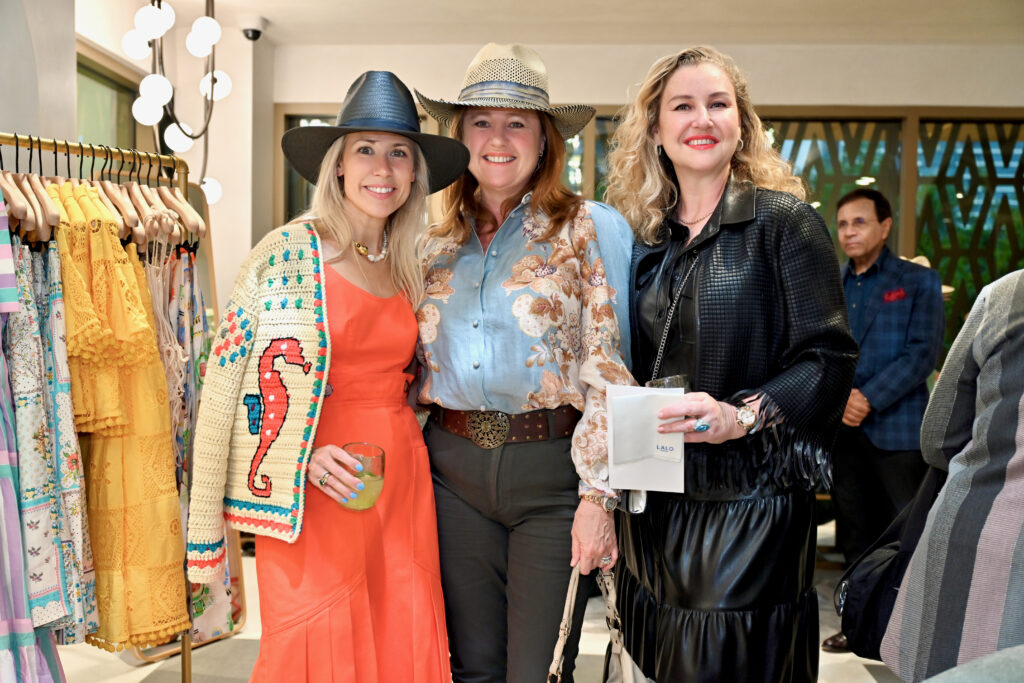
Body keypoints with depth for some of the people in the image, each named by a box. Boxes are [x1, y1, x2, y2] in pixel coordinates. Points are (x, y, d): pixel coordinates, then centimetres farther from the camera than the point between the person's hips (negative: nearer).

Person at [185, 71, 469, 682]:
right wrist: (304, 455, -16)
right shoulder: (288, 254, -7)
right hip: (312, 492, -5)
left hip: (402, 480, 6)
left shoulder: (410, 269, 11)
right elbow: (235, 378, -8)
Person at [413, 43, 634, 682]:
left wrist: (598, 496, -13)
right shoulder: (438, 244, 11)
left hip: (551, 468, -4)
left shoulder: (592, 229, -3)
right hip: (455, 467, 4)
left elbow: (610, 370, -8)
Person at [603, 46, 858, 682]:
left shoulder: (785, 221, -4)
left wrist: (741, 416, -22)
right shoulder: (643, 236, 10)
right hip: (655, 503, 5)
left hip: (752, 500, -4)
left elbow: (829, 356, -10)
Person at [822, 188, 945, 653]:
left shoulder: (918, 281, 2)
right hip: (843, 428, 4)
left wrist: (870, 398, -16)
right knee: (856, 534, 11)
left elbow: (923, 353, -7)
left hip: (897, 428, -4)